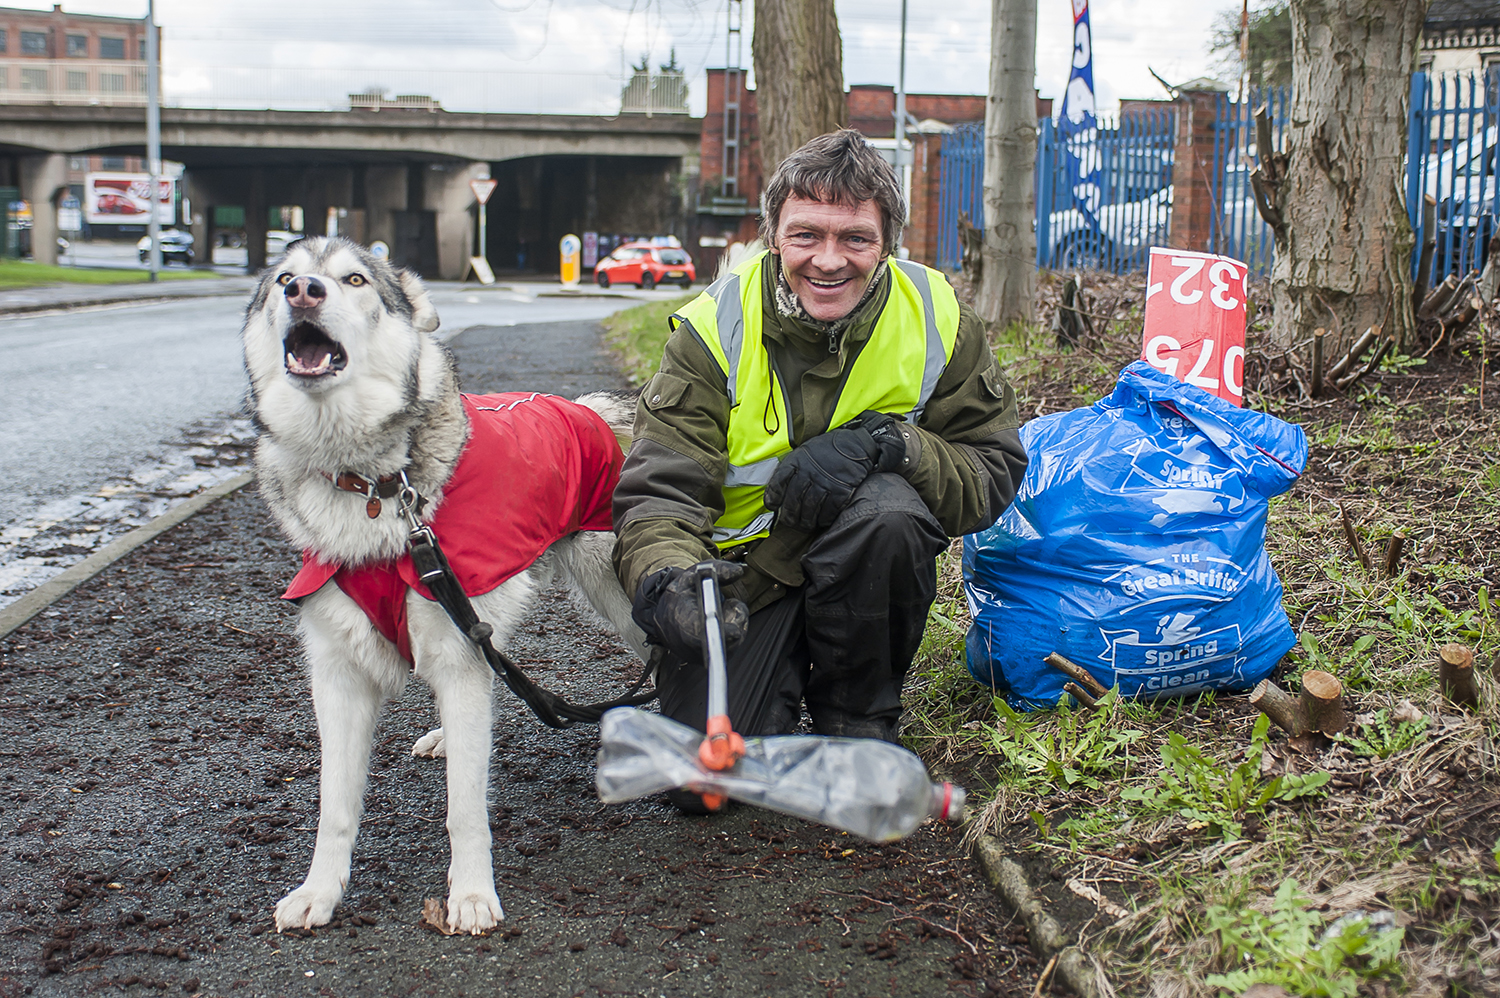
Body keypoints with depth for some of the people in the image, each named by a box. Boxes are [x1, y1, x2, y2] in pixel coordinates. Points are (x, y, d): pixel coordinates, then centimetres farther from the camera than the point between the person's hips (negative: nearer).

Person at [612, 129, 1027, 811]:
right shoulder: (715, 329, -16)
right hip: (744, 571, -1)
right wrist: (667, 580, -43)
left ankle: (857, 717, -8)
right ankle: (781, 678, 19)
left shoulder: (937, 319, -11)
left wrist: (888, 443, -29)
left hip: (867, 560, 1)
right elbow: (657, 492, -20)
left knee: (888, 509, -34)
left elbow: (995, 472, -10)